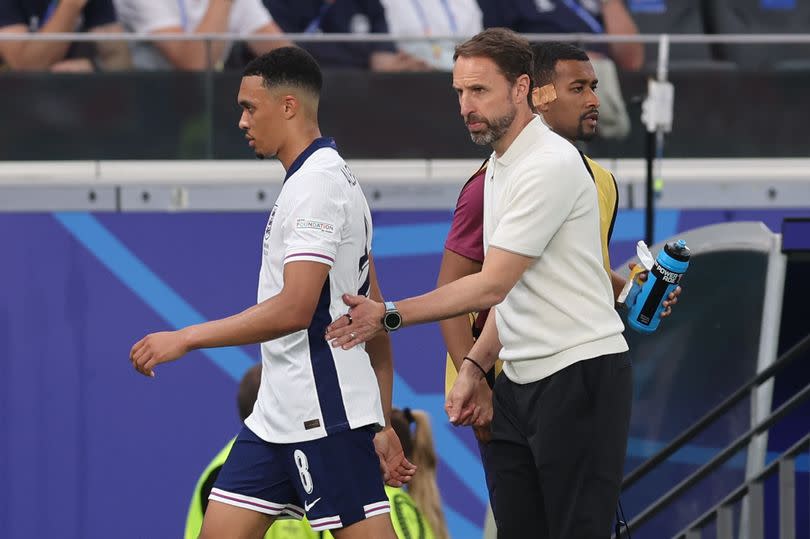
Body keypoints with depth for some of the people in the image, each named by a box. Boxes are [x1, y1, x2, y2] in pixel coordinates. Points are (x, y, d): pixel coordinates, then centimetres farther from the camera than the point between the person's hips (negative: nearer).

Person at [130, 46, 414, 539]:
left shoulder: (317, 184, -14)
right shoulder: (331, 179, 17)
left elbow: (294, 309, -24)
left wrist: (186, 339, -20)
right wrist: (381, 424, 19)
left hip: (326, 416, -10)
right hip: (279, 416, 10)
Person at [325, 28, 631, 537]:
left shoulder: (549, 165, -16)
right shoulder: (500, 166, 16)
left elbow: (493, 286, -18)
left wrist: (390, 316, -13)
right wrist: (475, 369, 13)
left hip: (580, 377, -9)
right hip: (522, 381, 9)